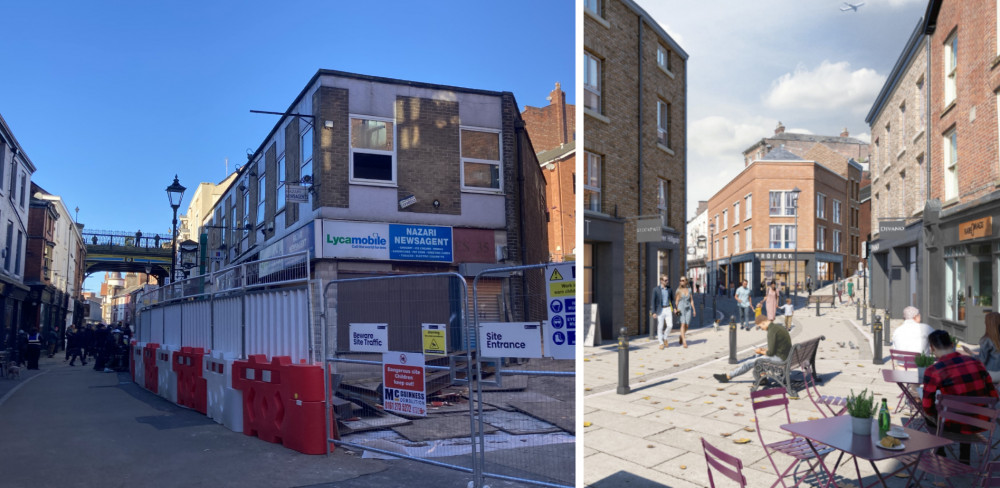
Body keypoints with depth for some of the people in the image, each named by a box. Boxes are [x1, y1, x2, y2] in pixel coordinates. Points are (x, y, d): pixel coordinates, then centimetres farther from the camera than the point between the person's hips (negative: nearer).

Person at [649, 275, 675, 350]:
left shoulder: (669, 289, 7)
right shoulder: (656, 289, -3)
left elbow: (672, 299, 16)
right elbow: (653, 301, -3)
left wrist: (674, 308, 0)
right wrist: (653, 312, -9)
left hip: (668, 309, 3)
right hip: (660, 310, -2)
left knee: (670, 325, -8)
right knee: (660, 327, 1)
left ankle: (665, 338, 18)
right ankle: (661, 343, 14)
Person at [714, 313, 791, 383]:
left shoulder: (772, 331, -20)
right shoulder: (778, 326, 12)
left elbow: (771, 352, -19)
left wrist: (761, 352, 0)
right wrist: (764, 350, 12)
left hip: (779, 358, -10)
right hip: (785, 355, 10)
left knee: (750, 363, -5)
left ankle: (727, 376, 2)